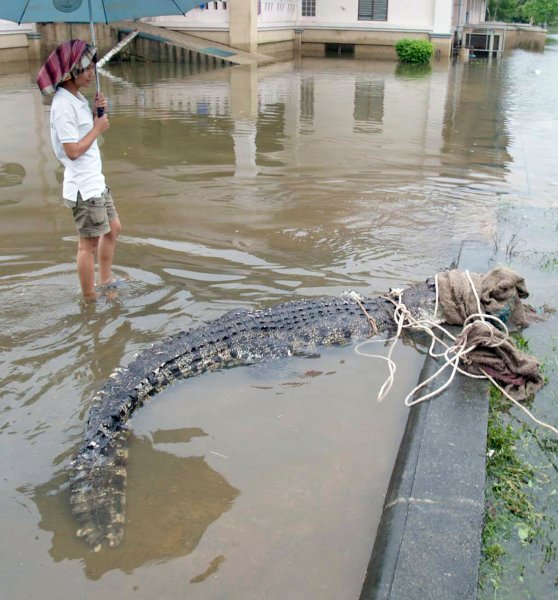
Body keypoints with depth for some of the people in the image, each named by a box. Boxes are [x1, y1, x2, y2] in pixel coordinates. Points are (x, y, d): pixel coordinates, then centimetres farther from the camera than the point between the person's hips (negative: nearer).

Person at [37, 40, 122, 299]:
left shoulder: (77, 97, 9)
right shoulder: (63, 105, -20)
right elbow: (73, 150, -25)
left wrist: (98, 111, 2)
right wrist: (98, 128, -14)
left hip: (95, 181, 10)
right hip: (83, 187, -10)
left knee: (113, 228, 21)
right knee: (89, 243, 0)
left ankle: (105, 283, 34)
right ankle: (89, 299, 13)